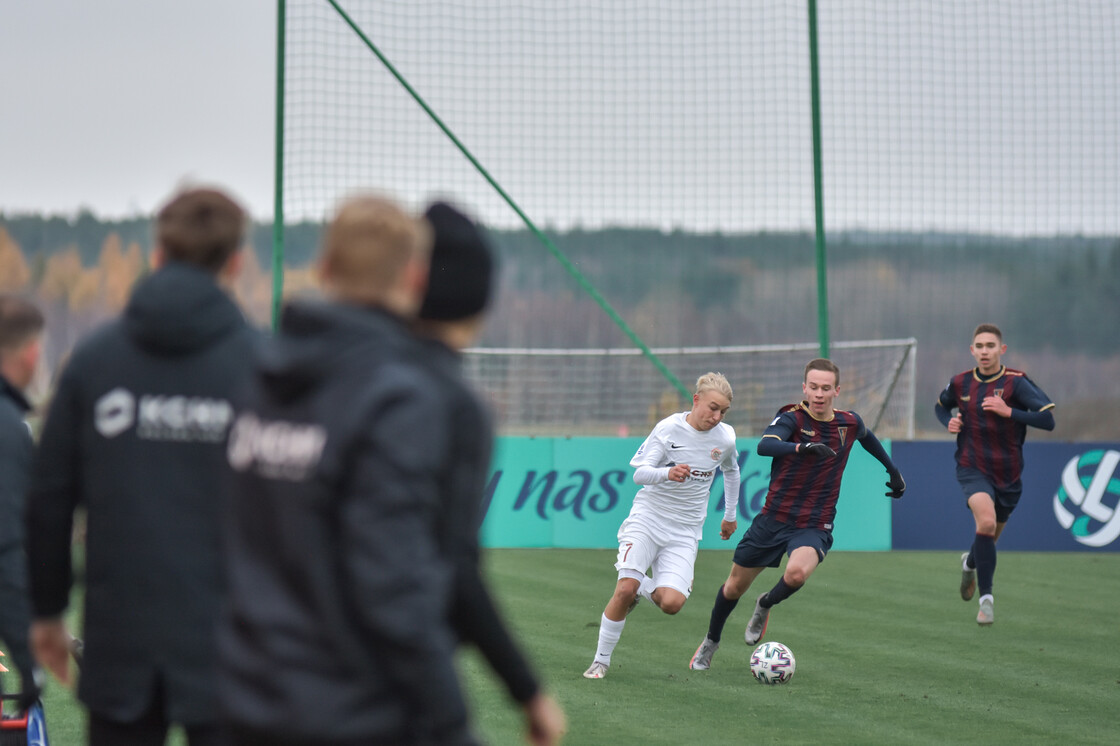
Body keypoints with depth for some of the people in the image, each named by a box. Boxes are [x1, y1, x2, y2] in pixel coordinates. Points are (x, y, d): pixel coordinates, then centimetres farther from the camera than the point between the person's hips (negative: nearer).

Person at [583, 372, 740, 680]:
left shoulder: (725, 438, -1)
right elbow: (640, 473, -13)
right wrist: (667, 473, -34)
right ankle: (601, 660, -1)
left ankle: (644, 589, 18)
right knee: (625, 589, -18)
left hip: (685, 531, 2)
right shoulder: (669, 428, -10)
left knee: (671, 603, -18)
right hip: (647, 517, -2)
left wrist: (730, 515, 29)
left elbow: (731, 472, 22)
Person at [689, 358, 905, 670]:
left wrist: (892, 469, 33)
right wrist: (802, 447, -52)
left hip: (814, 527, 1)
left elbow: (866, 435, 25)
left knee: (796, 573, -30)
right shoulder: (792, 418, -15)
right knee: (734, 587, 11)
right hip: (774, 518, -1)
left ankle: (765, 605, 5)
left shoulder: (849, 423, -1)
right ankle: (711, 642, 41)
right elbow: (764, 446, -36)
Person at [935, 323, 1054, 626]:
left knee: (990, 538, 17)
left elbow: (1048, 420, -19)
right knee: (986, 521, -28)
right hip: (973, 467, -1)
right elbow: (941, 406, 20)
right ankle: (986, 598, -19)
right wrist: (949, 421, -2)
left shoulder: (1016, 383, -13)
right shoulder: (960, 383, -2)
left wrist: (1009, 411, -29)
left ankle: (970, 562, 55)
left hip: (1008, 472, 1)